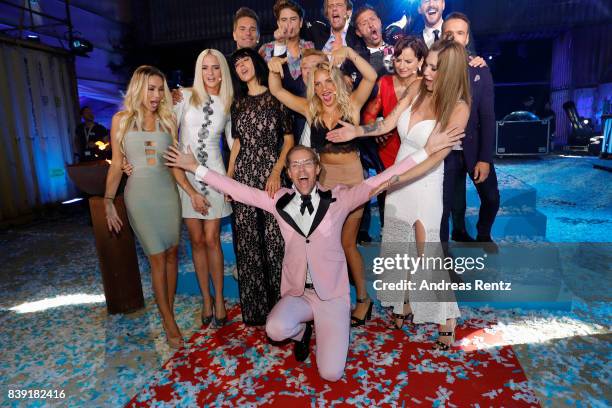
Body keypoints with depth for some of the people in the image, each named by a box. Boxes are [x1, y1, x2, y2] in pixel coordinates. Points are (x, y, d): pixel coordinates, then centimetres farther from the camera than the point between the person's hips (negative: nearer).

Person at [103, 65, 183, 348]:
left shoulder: (168, 120, 8)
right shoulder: (121, 120, 3)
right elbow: (116, 164, 4)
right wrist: (108, 201, 0)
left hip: (167, 190, 2)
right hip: (139, 193, -2)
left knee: (171, 253, 6)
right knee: (158, 258, -1)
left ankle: (168, 310, 22)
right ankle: (169, 322, 10)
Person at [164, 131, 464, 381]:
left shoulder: (338, 198, -6)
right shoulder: (278, 201, 0)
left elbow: (379, 181, -12)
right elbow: (236, 189, 2)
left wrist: (427, 150, -18)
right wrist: (195, 167, 0)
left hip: (332, 294, -1)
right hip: (296, 293, 2)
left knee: (331, 373, -10)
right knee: (276, 330, -30)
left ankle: (327, 328, 24)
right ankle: (302, 330, 10)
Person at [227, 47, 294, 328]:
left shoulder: (276, 96, 3)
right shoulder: (238, 102, 16)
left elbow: (288, 138, -1)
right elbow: (237, 142, 16)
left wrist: (277, 171, -13)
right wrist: (228, 177, 9)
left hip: (271, 174, -4)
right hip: (243, 175, 4)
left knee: (275, 238, -5)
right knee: (247, 241, 5)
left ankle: (280, 304, 13)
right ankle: (254, 307, 21)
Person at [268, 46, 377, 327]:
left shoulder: (351, 104, -3)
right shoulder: (310, 110, 3)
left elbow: (371, 77, -16)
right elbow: (276, 91, 3)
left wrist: (349, 53, -26)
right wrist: (274, 69, -14)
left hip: (351, 179, -3)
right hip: (324, 179, 4)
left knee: (347, 242, 3)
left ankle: (363, 298, 23)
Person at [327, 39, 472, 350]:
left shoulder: (458, 108, -14)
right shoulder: (417, 92, 0)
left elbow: (435, 158, -20)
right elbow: (387, 124, 3)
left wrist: (392, 178, -23)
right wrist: (355, 132, -8)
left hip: (425, 187, -5)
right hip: (397, 182, 6)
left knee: (428, 254, -1)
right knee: (399, 248, 14)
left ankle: (447, 317, 19)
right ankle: (406, 304, 34)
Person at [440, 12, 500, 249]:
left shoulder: (480, 71, -1)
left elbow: (487, 117, -4)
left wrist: (485, 158, -10)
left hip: (475, 148, 2)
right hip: (445, 152, -2)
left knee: (491, 198, 12)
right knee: (445, 205, 6)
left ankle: (483, 235, 41)